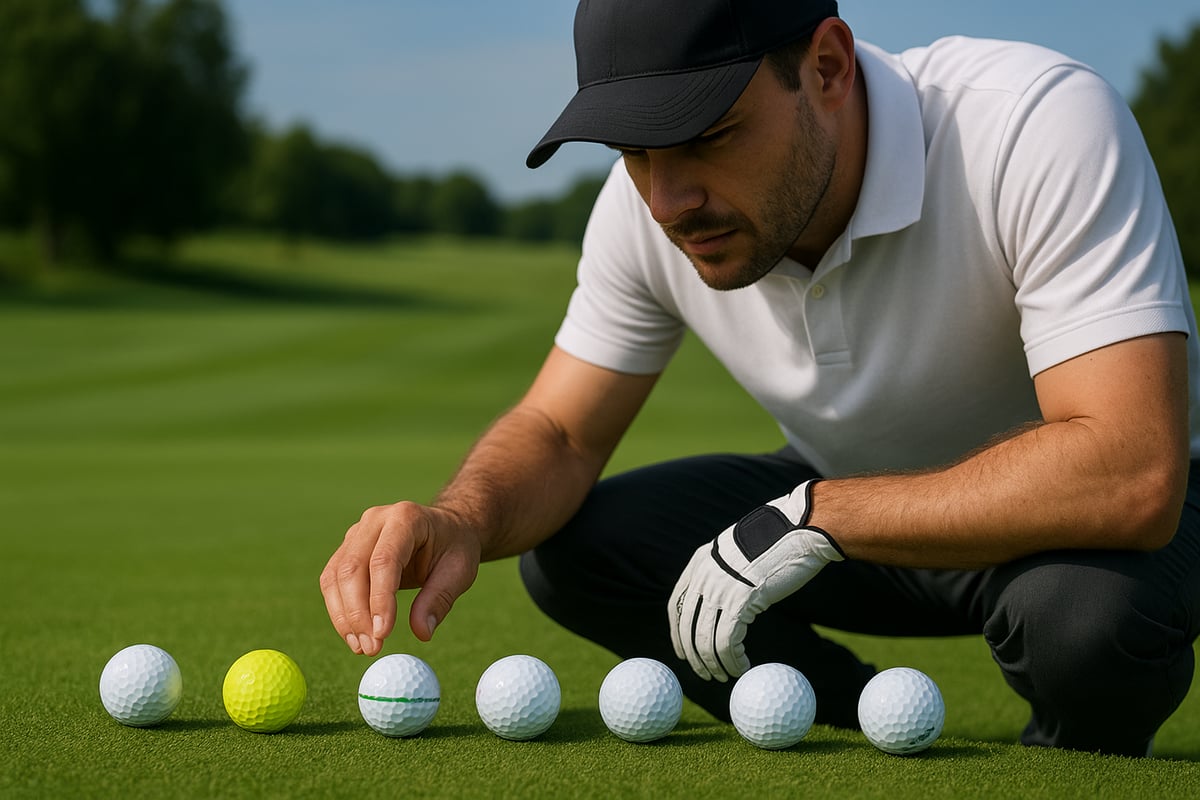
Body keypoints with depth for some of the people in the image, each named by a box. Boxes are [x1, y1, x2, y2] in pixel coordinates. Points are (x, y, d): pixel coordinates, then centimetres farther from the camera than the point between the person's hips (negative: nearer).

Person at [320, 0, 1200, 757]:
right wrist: (463, 517, -30)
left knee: (1089, 611, -38)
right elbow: (559, 432, -6)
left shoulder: (1041, 123, -35)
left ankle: (1070, 768, -2)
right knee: (570, 551, -12)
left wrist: (815, 517, -38)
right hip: (852, 507, 5)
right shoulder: (649, 202, -17)